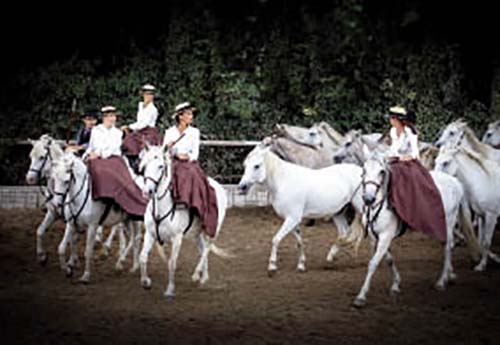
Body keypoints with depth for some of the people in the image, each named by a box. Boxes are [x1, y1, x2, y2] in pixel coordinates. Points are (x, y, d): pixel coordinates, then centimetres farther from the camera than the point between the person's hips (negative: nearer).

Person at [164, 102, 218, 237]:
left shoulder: (194, 132, 8)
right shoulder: (170, 132, 10)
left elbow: (195, 153, 2)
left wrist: (188, 157, -17)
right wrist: (167, 148, -14)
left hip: (190, 164, 0)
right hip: (172, 165, 0)